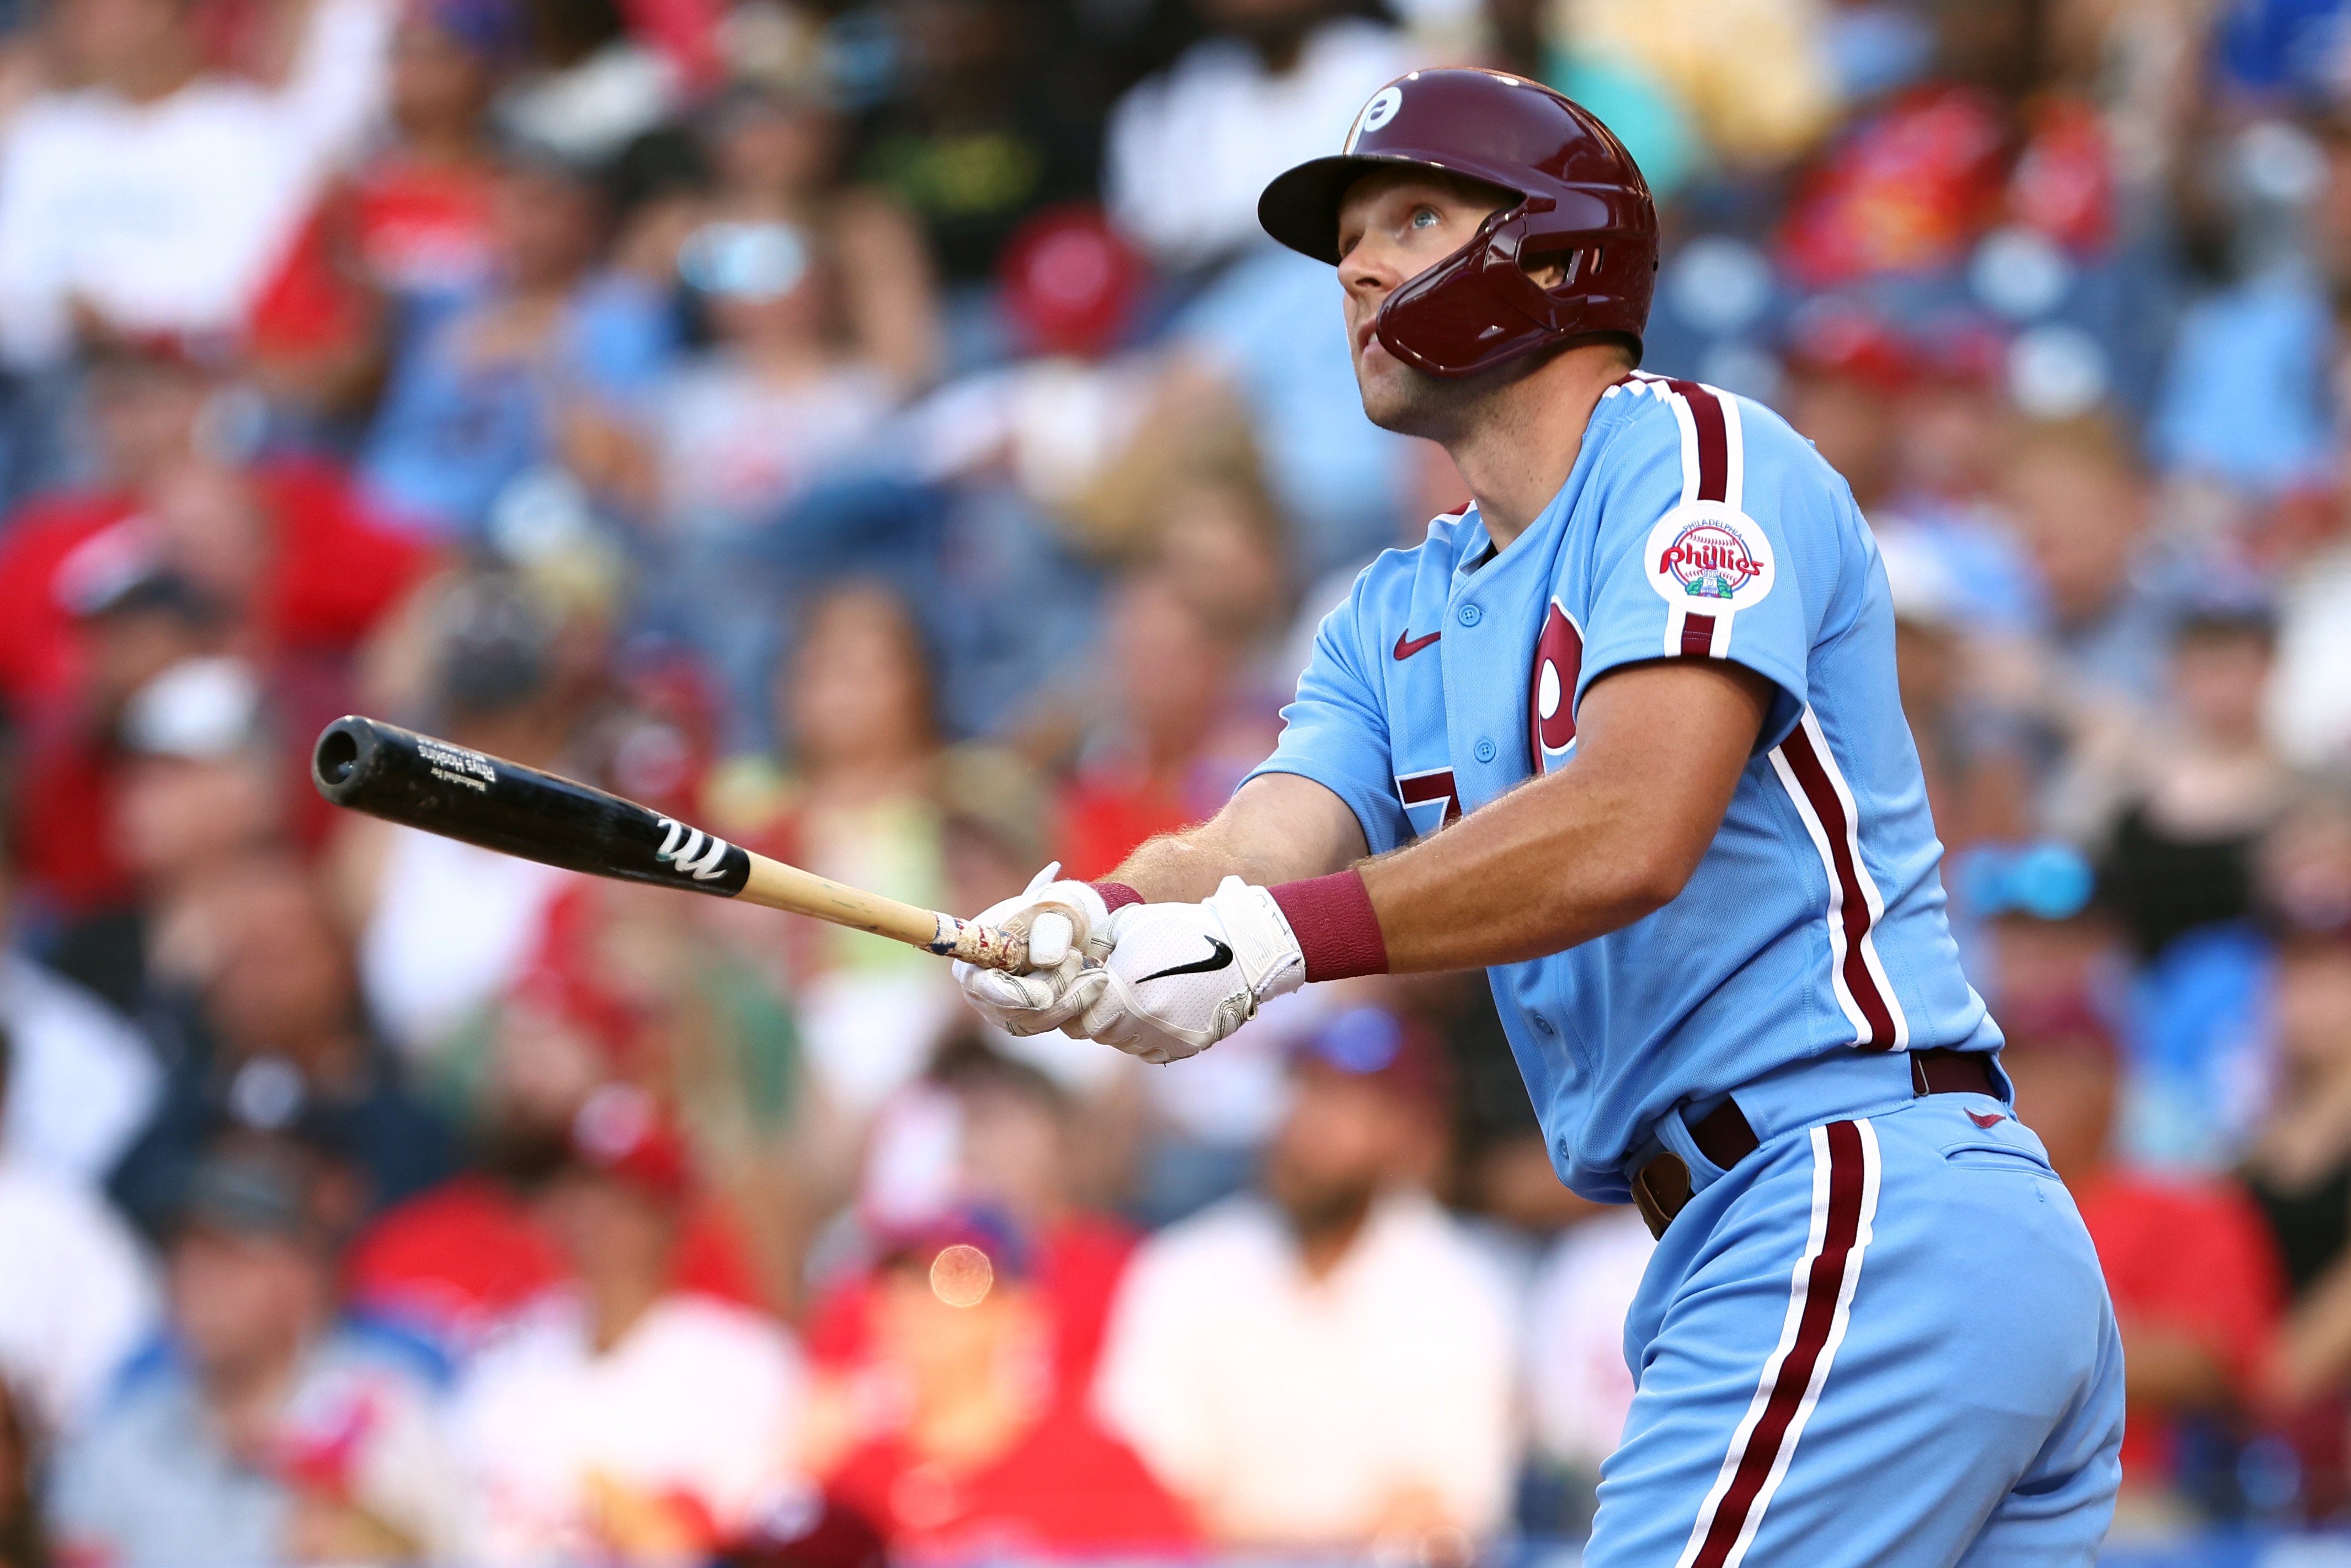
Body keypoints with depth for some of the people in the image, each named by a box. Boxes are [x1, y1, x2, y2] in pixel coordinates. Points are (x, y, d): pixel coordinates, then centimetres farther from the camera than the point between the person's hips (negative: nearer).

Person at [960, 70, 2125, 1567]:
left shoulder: (1693, 455, -3)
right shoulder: (1395, 618, 23)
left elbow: (1630, 834, -19)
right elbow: (1254, 850, 4)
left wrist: (1281, 936, -26)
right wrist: (1087, 930, -19)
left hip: (1871, 1208, -9)